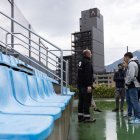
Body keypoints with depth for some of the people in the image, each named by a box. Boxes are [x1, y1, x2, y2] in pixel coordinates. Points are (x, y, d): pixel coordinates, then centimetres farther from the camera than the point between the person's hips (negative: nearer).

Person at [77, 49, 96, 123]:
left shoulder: (80, 62, 18)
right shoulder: (87, 62, -12)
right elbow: (88, 74, -22)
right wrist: (89, 85, -23)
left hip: (80, 84, 10)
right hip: (86, 85, -10)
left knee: (81, 100, 12)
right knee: (87, 101, -5)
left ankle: (80, 116, 17)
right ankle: (86, 117, -2)